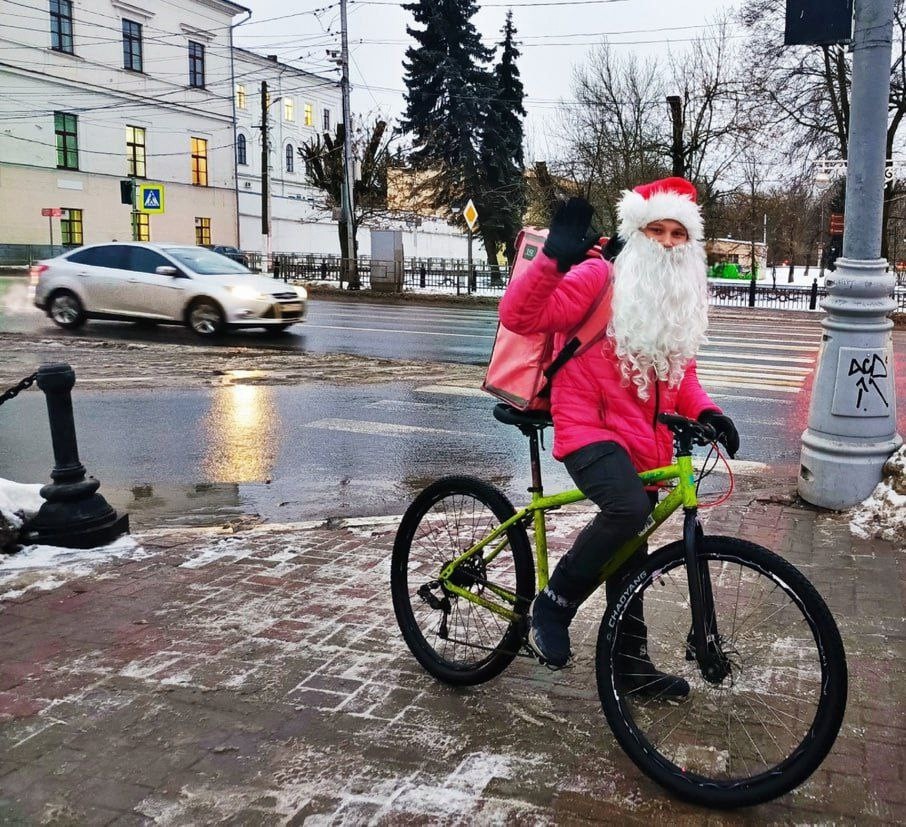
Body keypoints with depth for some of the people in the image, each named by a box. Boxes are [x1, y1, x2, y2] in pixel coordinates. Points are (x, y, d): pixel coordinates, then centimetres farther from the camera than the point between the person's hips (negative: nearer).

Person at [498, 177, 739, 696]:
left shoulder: (682, 299, 11)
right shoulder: (600, 279, -10)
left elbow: (680, 373, 18)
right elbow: (519, 316, -19)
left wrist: (706, 412, -2)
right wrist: (554, 258, -34)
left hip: (645, 444, 7)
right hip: (591, 429, -7)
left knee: (630, 554, 15)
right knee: (629, 508, -33)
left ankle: (632, 661, 31)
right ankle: (555, 602, -10)